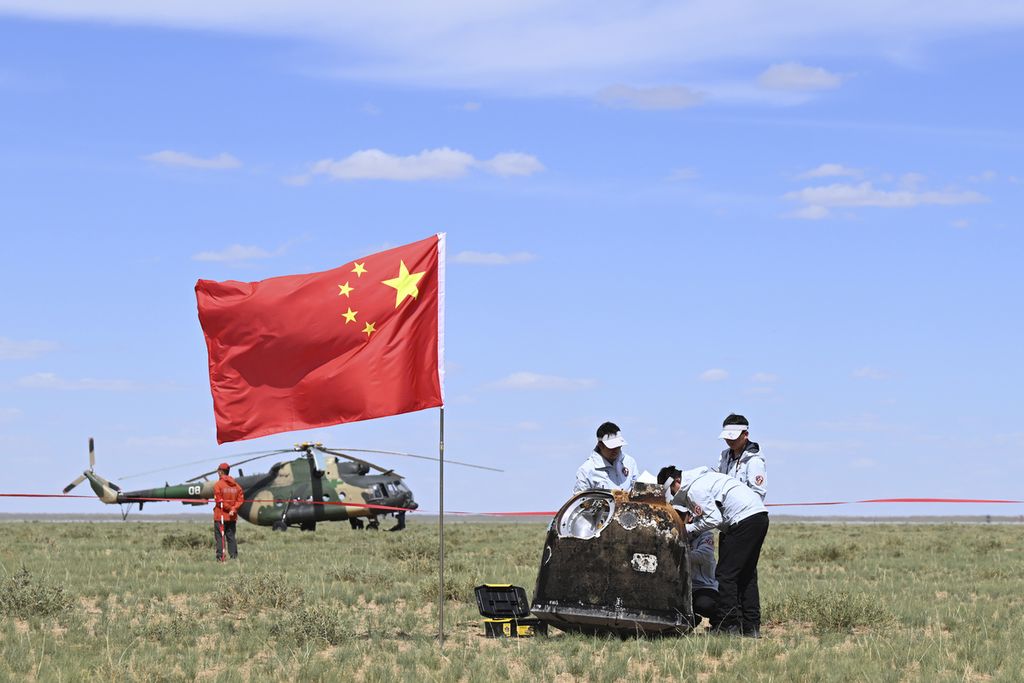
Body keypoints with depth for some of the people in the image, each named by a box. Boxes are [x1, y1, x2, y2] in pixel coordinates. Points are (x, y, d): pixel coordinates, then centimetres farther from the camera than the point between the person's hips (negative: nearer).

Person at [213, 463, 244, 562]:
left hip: (220, 515, -5)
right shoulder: (236, 485, 8)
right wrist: (233, 509, -8)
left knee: (220, 537, -2)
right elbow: (241, 499, 2)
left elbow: (219, 501, -14)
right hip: (232, 516, 5)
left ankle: (220, 557, -7)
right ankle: (234, 556, 9)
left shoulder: (218, 485, -10)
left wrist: (229, 508, -7)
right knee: (231, 536, 12)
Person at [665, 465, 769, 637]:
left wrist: (688, 530, -4)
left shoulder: (695, 490, -9)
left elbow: (714, 519, -14)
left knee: (726, 575, -6)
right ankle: (751, 627, 14)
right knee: (747, 575, 14)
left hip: (745, 518, -11)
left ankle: (728, 626, -6)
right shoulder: (703, 477, 22)